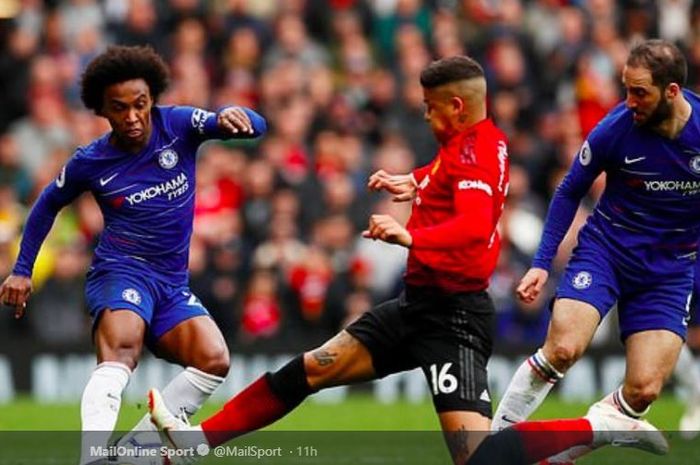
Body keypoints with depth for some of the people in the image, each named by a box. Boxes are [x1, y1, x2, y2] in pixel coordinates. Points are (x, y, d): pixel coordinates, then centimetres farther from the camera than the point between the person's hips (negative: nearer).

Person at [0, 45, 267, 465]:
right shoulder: (90, 162, -3)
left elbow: (256, 126, -12)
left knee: (214, 360, -22)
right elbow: (48, 205, 16)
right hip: (121, 272, -4)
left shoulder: (178, 125, -2)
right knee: (121, 353, -35)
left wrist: (232, 116, -35)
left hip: (173, 285, 4)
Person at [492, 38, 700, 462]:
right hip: (606, 248, -1)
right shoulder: (615, 128, -15)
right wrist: (542, 263, -3)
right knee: (562, 349, -24)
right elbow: (570, 192, 1)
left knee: (643, 391, -13)